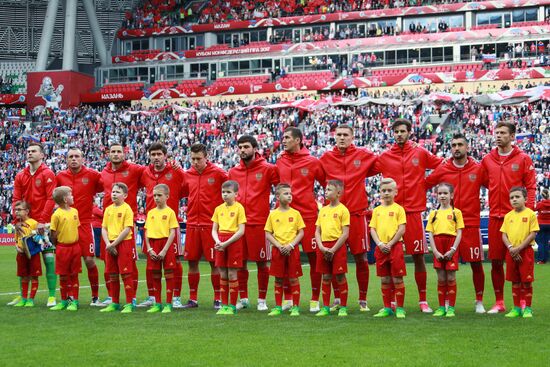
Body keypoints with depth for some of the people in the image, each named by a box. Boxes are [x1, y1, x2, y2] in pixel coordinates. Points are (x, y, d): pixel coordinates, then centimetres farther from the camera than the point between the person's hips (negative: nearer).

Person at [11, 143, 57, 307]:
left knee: (49, 258, -7)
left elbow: (51, 199, -10)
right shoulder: (20, 176, 12)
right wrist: (17, 220, -6)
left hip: (43, 224, -5)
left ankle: (52, 296, -5)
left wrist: (43, 221, -18)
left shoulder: (47, 174, -3)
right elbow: (16, 199, 7)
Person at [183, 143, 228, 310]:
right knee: (192, 261, 6)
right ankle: (193, 299, 15)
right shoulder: (187, 175, 8)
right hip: (192, 224, 4)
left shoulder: (217, 172, -5)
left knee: (214, 262, -1)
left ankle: (218, 299, 7)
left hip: (212, 224, -4)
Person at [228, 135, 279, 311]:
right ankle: (243, 298, 18)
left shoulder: (268, 169, -3)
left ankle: (262, 300, 10)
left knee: (261, 262, 1)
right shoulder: (233, 172, 11)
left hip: (259, 222, -4)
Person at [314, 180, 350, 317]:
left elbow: (345, 234, -9)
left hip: (337, 246, -5)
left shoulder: (343, 210, -5)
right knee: (326, 277, 9)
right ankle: (325, 307, 15)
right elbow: (317, 231, 12)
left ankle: (343, 307, 7)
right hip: (323, 247, 5)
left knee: (340, 277, 0)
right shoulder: (323, 210, 12)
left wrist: (333, 249, -14)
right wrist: (321, 247, -4)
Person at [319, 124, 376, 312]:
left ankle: (363, 300, 11)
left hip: (357, 213, -1)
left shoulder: (364, 156, 3)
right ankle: (337, 299, 15)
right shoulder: (326, 158, 6)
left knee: (361, 258, 1)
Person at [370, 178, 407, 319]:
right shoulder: (377, 210, 11)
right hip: (381, 248, 4)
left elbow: (402, 229, -7)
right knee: (384, 279, 8)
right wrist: (380, 244, -8)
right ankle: (387, 308, 16)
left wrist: (390, 244, -13)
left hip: (395, 246, -4)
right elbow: (373, 229, 7)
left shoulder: (398, 209, -1)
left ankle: (400, 308, 3)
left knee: (397, 278, -3)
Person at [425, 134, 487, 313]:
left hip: (471, 223, 0)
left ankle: (479, 301, 15)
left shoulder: (478, 169, 2)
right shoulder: (442, 169, 4)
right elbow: (424, 184, 10)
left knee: (476, 264, 2)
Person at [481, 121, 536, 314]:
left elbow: (531, 186, -2)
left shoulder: (523, 159, 0)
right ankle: (499, 302, 14)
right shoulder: (487, 160, 10)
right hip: (495, 217, 3)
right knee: (496, 260, 5)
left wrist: (527, 210, -11)